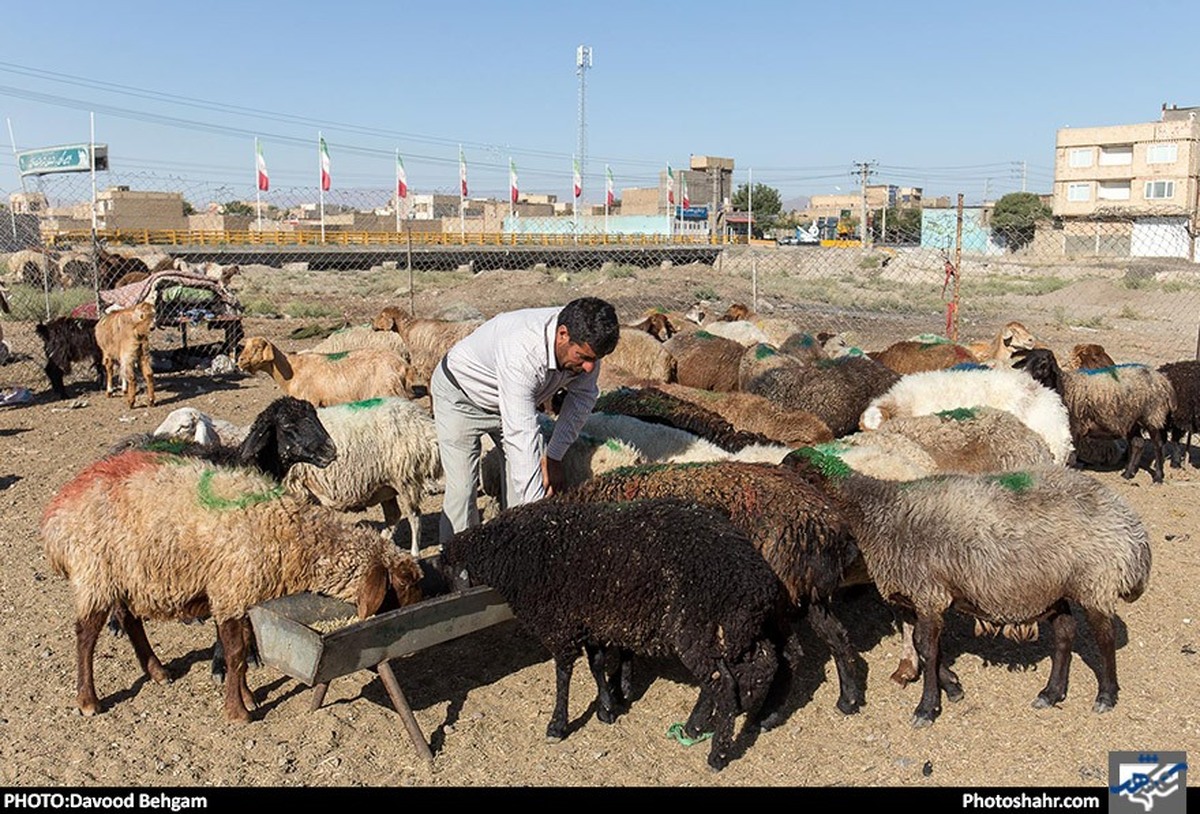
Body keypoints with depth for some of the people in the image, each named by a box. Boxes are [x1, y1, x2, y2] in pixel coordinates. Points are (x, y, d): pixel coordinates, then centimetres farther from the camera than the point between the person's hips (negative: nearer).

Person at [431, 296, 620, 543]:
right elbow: (522, 437, -47)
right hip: (460, 393, -6)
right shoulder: (521, 350, -44)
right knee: (462, 486, -14)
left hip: (516, 398, 6)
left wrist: (553, 457, -10)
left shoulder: (584, 342, -23)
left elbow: (583, 395, -4)